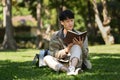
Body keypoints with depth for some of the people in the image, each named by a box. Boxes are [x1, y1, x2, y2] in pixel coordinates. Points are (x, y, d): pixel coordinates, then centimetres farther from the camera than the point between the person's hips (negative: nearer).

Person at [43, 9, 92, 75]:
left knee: (76, 46, -25)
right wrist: (66, 50, -24)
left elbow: (85, 56, -3)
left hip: (76, 63, -1)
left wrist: (81, 46, -24)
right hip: (61, 64, 1)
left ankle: (71, 69, -50)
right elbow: (53, 54, -7)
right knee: (47, 58, -26)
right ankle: (69, 70, -48)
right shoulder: (56, 36, 2)